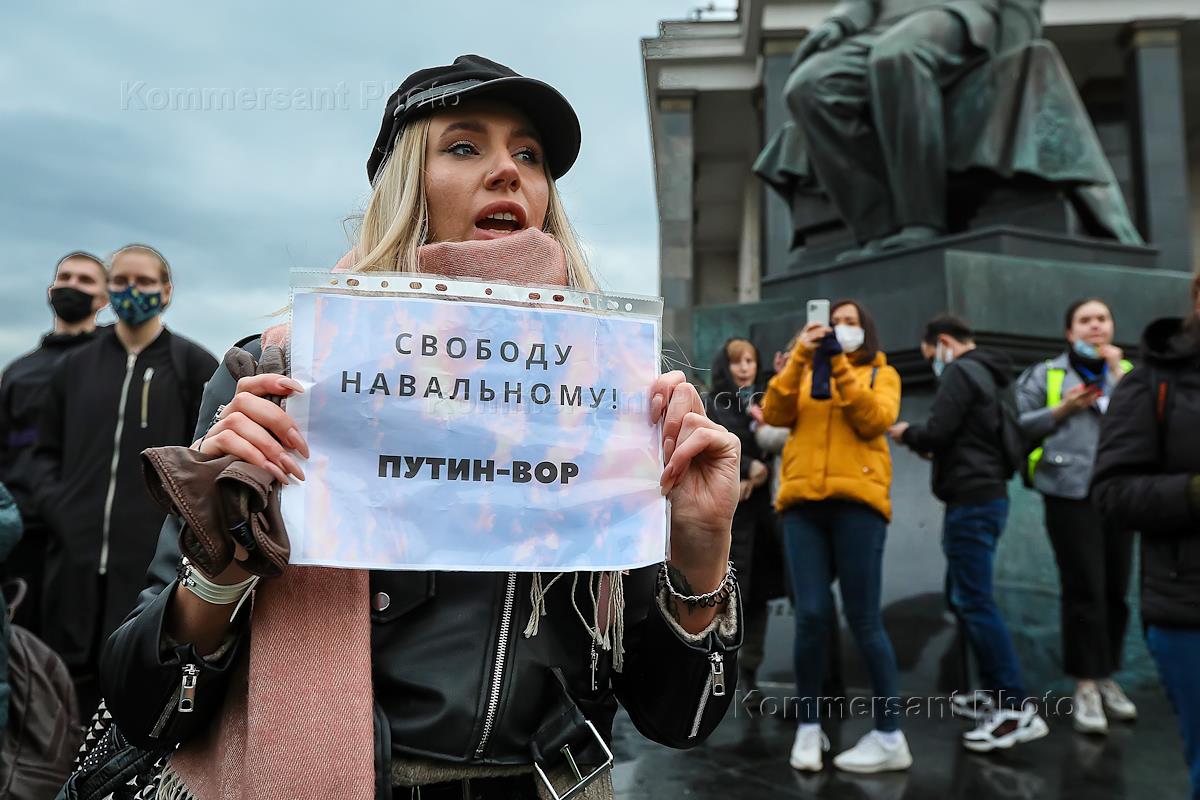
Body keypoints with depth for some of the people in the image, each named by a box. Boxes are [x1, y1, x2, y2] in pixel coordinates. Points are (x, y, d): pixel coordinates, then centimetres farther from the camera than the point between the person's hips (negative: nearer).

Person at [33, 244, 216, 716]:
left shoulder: (194, 366, 4)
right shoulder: (74, 366, 15)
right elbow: (47, 449, 19)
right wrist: (52, 501, 3)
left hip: (157, 554, -3)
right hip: (75, 549, 4)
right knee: (69, 669, 10)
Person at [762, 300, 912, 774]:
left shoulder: (881, 373, 14)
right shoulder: (805, 372, 20)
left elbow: (874, 420, -5)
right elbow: (775, 414, 2)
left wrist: (841, 366, -7)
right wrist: (801, 357, -4)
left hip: (857, 500, -2)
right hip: (803, 501, 2)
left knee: (863, 619, -2)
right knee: (810, 615, -3)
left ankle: (890, 736, 8)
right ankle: (808, 726, 11)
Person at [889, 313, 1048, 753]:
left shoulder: (959, 372, -9)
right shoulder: (988, 374, 20)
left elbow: (937, 432, -18)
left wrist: (904, 432, 1)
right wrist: (933, 449, 13)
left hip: (971, 499, -10)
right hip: (988, 494, 10)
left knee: (975, 602, -8)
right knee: (962, 597, 15)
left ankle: (1017, 709, -6)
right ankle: (998, 693, 19)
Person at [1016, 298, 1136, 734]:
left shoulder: (1128, 372, 13)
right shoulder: (1046, 374, 6)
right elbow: (1017, 425, 1)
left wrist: (1119, 373, -6)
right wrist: (1061, 410, -11)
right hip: (1071, 494, -3)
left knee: (1115, 589, 8)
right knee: (1084, 590, -6)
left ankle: (1107, 677, 23)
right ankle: (1086, 685, 3)